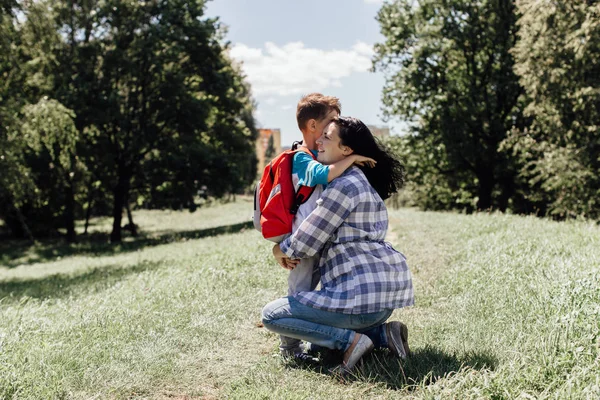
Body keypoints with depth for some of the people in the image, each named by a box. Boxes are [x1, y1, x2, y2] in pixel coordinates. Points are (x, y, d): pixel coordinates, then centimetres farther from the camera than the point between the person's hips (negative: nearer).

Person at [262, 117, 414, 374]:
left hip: (363, 292, -10)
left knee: (271, 315, -2)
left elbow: (307, 241, -12)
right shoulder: (364, 182, 18)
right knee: (324, 332, 32)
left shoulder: (344, 185, -14)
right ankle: (382, 333, 11)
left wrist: (281, 250, 8)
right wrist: (292, 251, 13)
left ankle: (351, 340, -11)